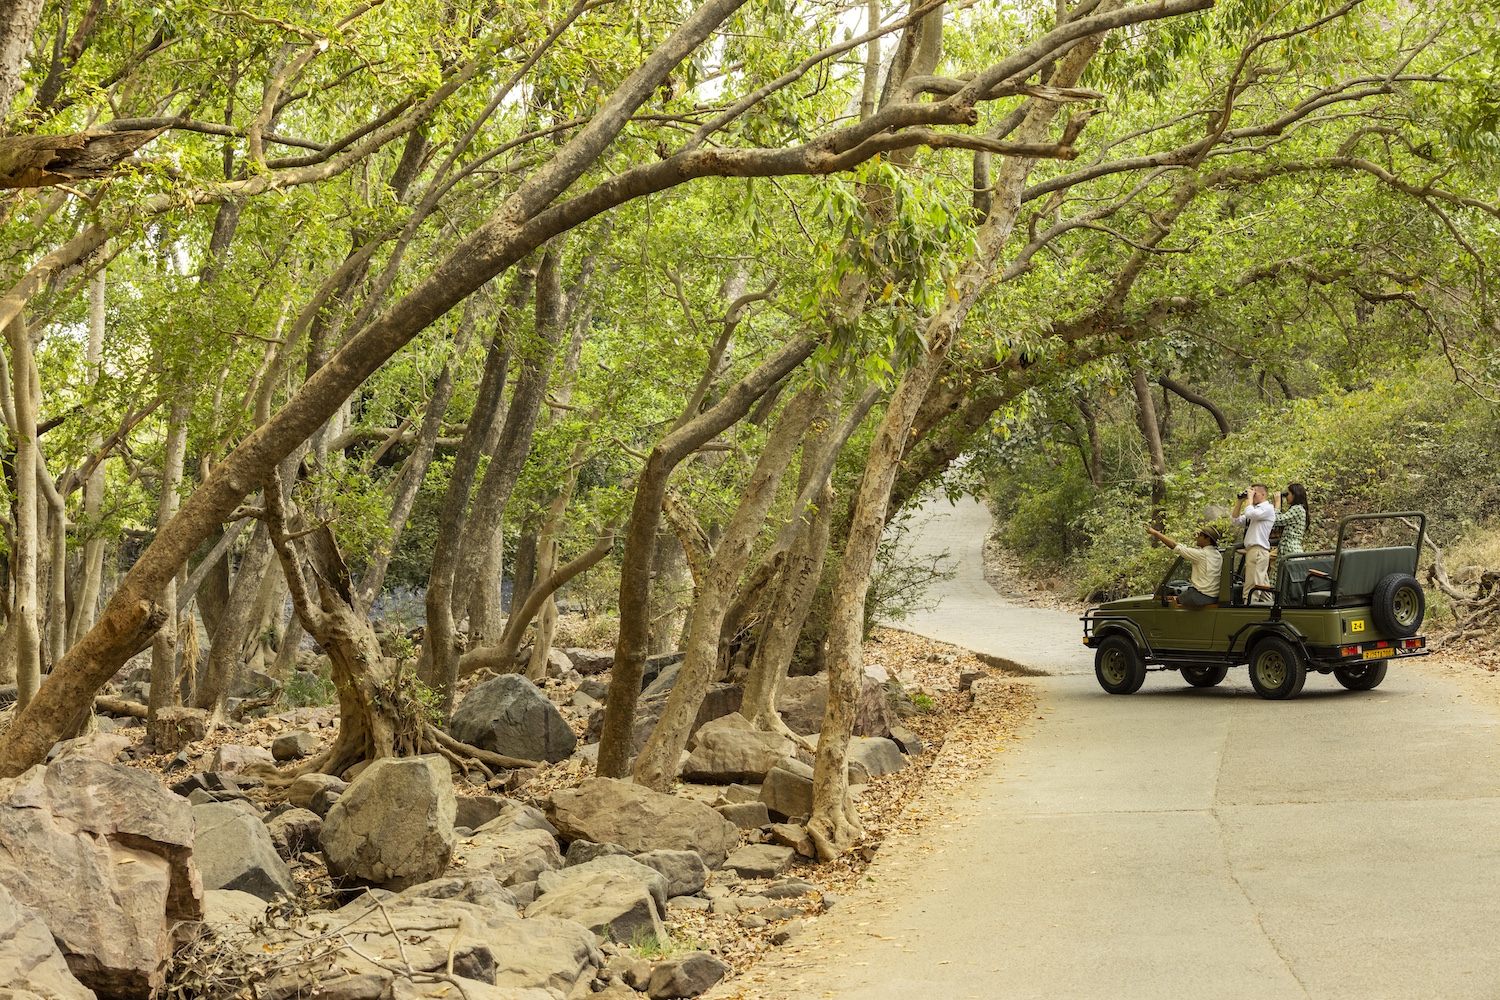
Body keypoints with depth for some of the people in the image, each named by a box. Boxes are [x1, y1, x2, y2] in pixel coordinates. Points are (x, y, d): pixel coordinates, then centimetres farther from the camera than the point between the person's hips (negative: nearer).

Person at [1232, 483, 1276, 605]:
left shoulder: (1268, 508, -5)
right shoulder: (1255, 509, 23)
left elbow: (1250, 513, -22)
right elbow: (1235, 520, 21)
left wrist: (1250, 498, -7)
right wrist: (1240, 501, 13)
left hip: (1258, 550, -10)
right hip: (1252, 550, 10)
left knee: (1251, 588, -15)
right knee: (1263, 586, 9)